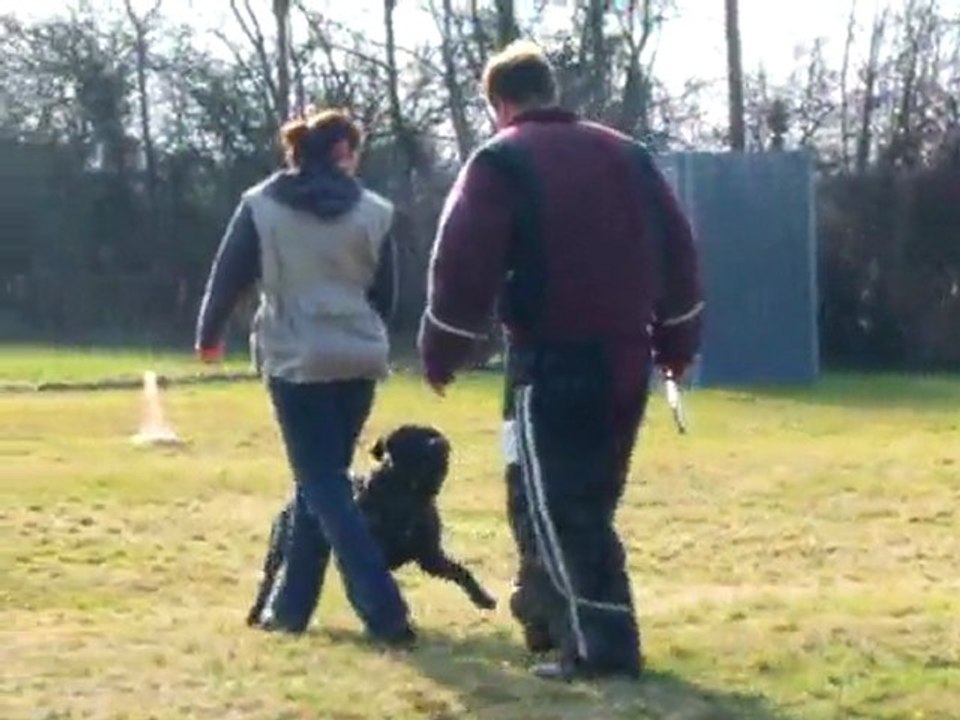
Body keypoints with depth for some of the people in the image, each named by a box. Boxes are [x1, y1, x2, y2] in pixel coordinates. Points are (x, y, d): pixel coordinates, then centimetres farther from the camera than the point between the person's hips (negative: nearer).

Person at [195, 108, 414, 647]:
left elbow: (230, 278, 4)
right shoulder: (374, 211, 2)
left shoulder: (261, 206, -1)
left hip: (296, 360, -3)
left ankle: (384, 611, -14)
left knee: (324, 487, -2)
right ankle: (292, 605, 22)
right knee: (323, 479, 16)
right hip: (359, 360, 3)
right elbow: (386, 292, 10)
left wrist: (209, 336, 21)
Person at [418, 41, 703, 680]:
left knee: (550, 506, -2)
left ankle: (602, 644, -9)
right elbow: (678, 252, 15)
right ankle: (549, 616, 30)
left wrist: (442, 355, -2)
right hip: (624, 359, 7)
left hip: (552, 363, -7)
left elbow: (464, 267, -11)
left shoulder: (501, 162, -4)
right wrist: (676, 344, 21)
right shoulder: (627, 155, 14)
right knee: (587, 500, 19)